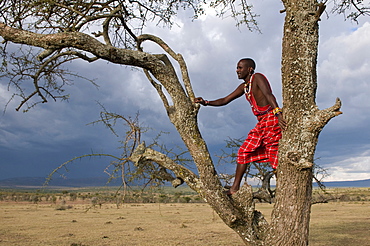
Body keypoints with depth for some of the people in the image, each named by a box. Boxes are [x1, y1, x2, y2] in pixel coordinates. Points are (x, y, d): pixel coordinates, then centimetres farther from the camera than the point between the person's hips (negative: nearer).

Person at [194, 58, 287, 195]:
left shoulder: (257, 78, -6)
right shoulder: (243, 87, 19)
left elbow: (269, 95, -22)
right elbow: (225, 100, 23)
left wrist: (278, 113, -37)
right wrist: (206, 103, 11)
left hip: (271, 119, -9)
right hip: (261, 122, 9)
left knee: (274, 156, -10)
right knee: (244, 152, 8)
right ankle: (235, 187, 15)